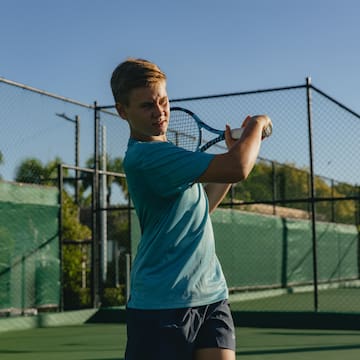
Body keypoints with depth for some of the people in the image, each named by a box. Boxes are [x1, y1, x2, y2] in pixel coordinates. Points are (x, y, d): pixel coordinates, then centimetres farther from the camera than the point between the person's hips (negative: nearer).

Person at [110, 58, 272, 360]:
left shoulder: (164, 151, 14)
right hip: (162, 304, -8)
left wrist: (233, 152, 19)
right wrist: (257, 124, -6)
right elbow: (238, 169, -26)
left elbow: (199, 207, 26)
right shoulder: (144, 156, -19)